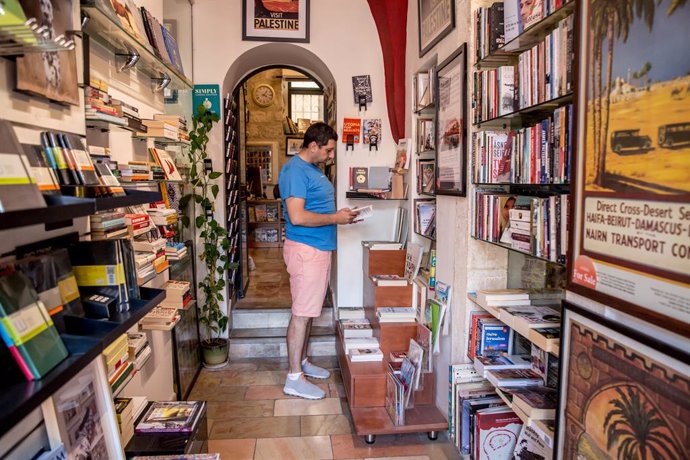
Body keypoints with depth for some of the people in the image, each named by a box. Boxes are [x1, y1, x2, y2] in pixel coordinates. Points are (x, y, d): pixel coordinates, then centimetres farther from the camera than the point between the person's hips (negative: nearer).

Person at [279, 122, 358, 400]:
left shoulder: (313, 169, 16)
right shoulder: (295, 170, -16)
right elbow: (297, 216, -24)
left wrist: (340, 214, 8)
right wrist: (335, 218, -16)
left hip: (319, 249, 10)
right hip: (305, 249, -10)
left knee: (309, 310, 17)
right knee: (302, 312, -4)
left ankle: (301, 362, 31)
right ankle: (294, 379, 6)